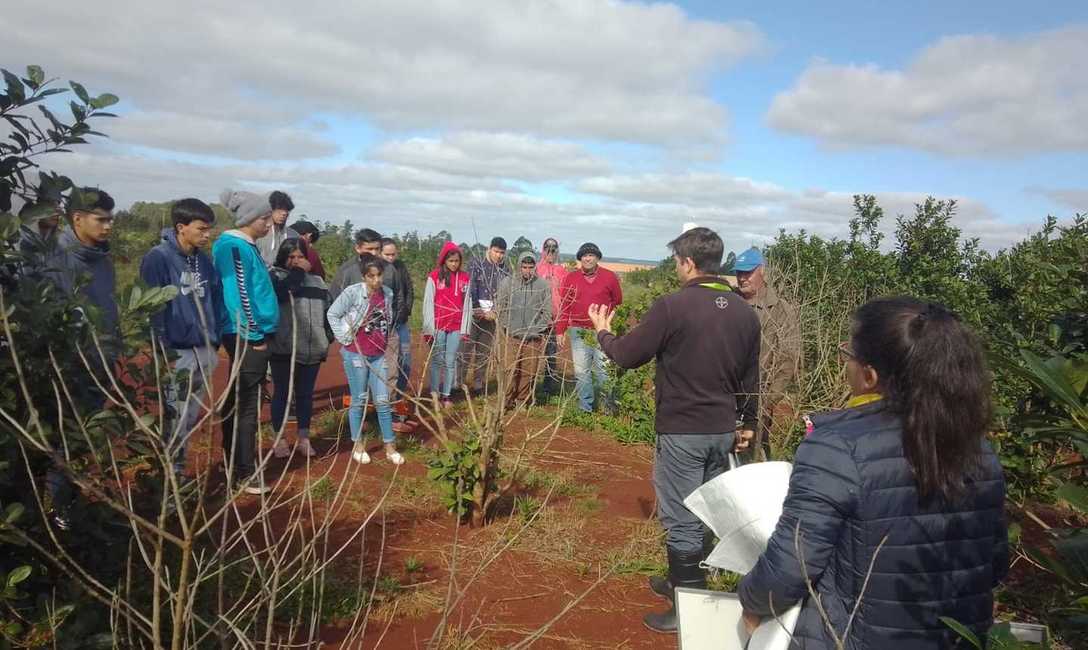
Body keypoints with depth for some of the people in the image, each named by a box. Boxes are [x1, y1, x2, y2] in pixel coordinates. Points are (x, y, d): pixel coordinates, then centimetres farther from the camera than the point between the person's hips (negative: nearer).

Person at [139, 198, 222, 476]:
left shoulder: (204, 260, 11)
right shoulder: (158, 258, -10)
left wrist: (215, 339, 12)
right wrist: (161, 349, -15)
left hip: (205, 351, 7)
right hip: (177, 352, -7)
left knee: (191, 418, 15)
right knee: (175, 420, -1)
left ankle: (178, 468, 27)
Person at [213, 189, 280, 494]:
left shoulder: (246, 246, 14)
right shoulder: (235, 247, -15)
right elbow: (238, 294, -20)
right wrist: (255, 335, -17)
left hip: (244, 335, 10)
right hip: (248, 337, -10)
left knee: (237, 401, 16)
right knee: (247, 405, -3)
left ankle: (234, 467, 28)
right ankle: (245, 474, 6)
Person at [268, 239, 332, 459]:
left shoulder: (317, 281, 13)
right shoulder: (275, 276, -1)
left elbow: (326, 311, 17)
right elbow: (279, 293, -23)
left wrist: (328, 336, 9)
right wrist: (297, 273, -13)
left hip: (312, 348, 4)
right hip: (283, 347, -4)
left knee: (305, 393, 12)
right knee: (282, 393, 6)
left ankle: (304, 438, 21)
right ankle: (280, 439, 17)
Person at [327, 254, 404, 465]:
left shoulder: (388, 293, 2)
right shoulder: (353, 292, -13)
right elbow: (332, 314, -6)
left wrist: (385, 341, 11)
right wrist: (345, 338, -7)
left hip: (379, 355, 4)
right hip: (356, 353, -4)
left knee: (382, 401, 5)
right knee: (359, 400, 6)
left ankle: (390, 447, 12)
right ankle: (358, 446, 19)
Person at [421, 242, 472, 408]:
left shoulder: (464, 278, 5)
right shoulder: (434, 277, -2)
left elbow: (467, 305, 6)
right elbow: (428, 303, -4)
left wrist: (465, 329, 2)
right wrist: (429, 329, -8)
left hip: (456, 328, 2)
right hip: (438, 326, -2)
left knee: (450, 362, 6)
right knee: (437, 361, 5)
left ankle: (446, 396, 13)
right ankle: (434, 395, 14)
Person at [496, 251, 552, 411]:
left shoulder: (543, 285, 3)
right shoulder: (507, 282, 3)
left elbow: (547, 311, 5)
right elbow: (501, 307, 8)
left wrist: (541, 329, -1)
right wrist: (506, 326, 2)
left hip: (535, 337, 1)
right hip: (513, 336, -1)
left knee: (529, 372, 4)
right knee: (511, 370, -5)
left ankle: (522, 401, 18)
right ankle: (508, 400, 8)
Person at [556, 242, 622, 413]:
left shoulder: (610, 277, 3)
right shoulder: (570, 278, 6)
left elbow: (618, 303, 8)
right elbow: (564, 306, 8)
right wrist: (560, 331, 5)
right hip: (578, 331, 2)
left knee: (603, 370, 0)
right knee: (581, 371, 5)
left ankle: (609, 407, 13)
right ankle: (585, 408, 13)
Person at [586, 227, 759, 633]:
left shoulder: (673, 306, -16)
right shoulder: (744, 312, 4)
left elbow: (627, 356, -8)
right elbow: (750, 376, 12)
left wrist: (603, 332, 12)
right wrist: (747, 424, 24)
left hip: (682, 431, -7)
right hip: (723, 431, 7)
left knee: (681, 519, 4)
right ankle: (685, 582, 36)